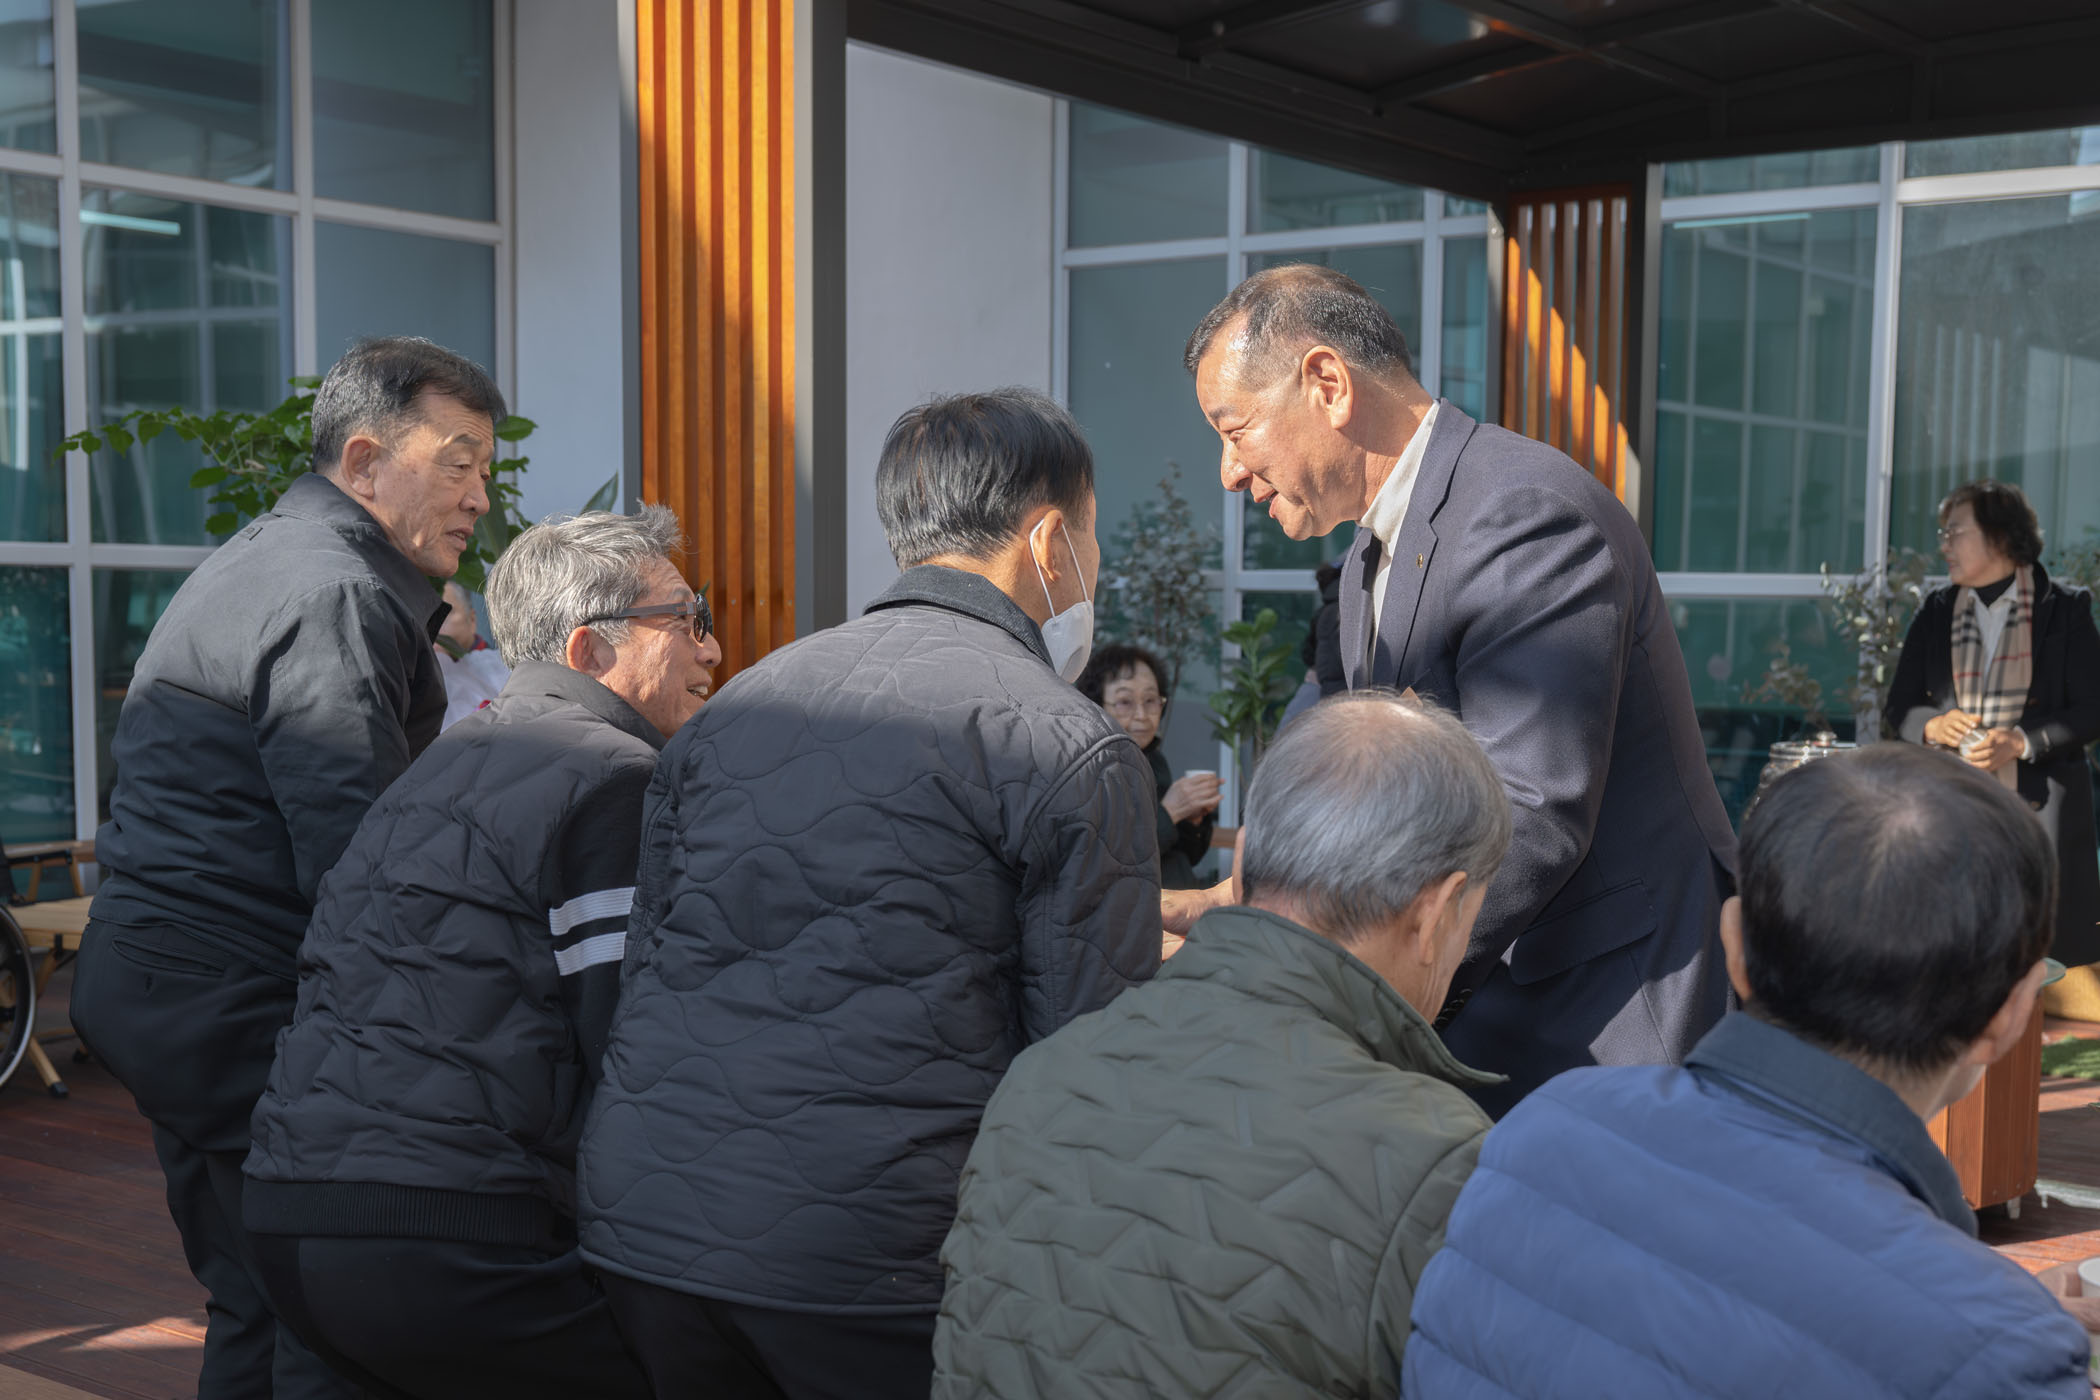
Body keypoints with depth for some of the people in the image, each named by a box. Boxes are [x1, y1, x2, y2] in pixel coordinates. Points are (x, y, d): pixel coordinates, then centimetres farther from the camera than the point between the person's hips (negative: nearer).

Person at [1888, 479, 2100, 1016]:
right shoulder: (1936, 611, 11)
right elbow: (1900, 704, 13)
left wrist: (2022, 741, -17)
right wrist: (1933, 725, -9)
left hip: (2040, 805, -3)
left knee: (2048, 947, -3)